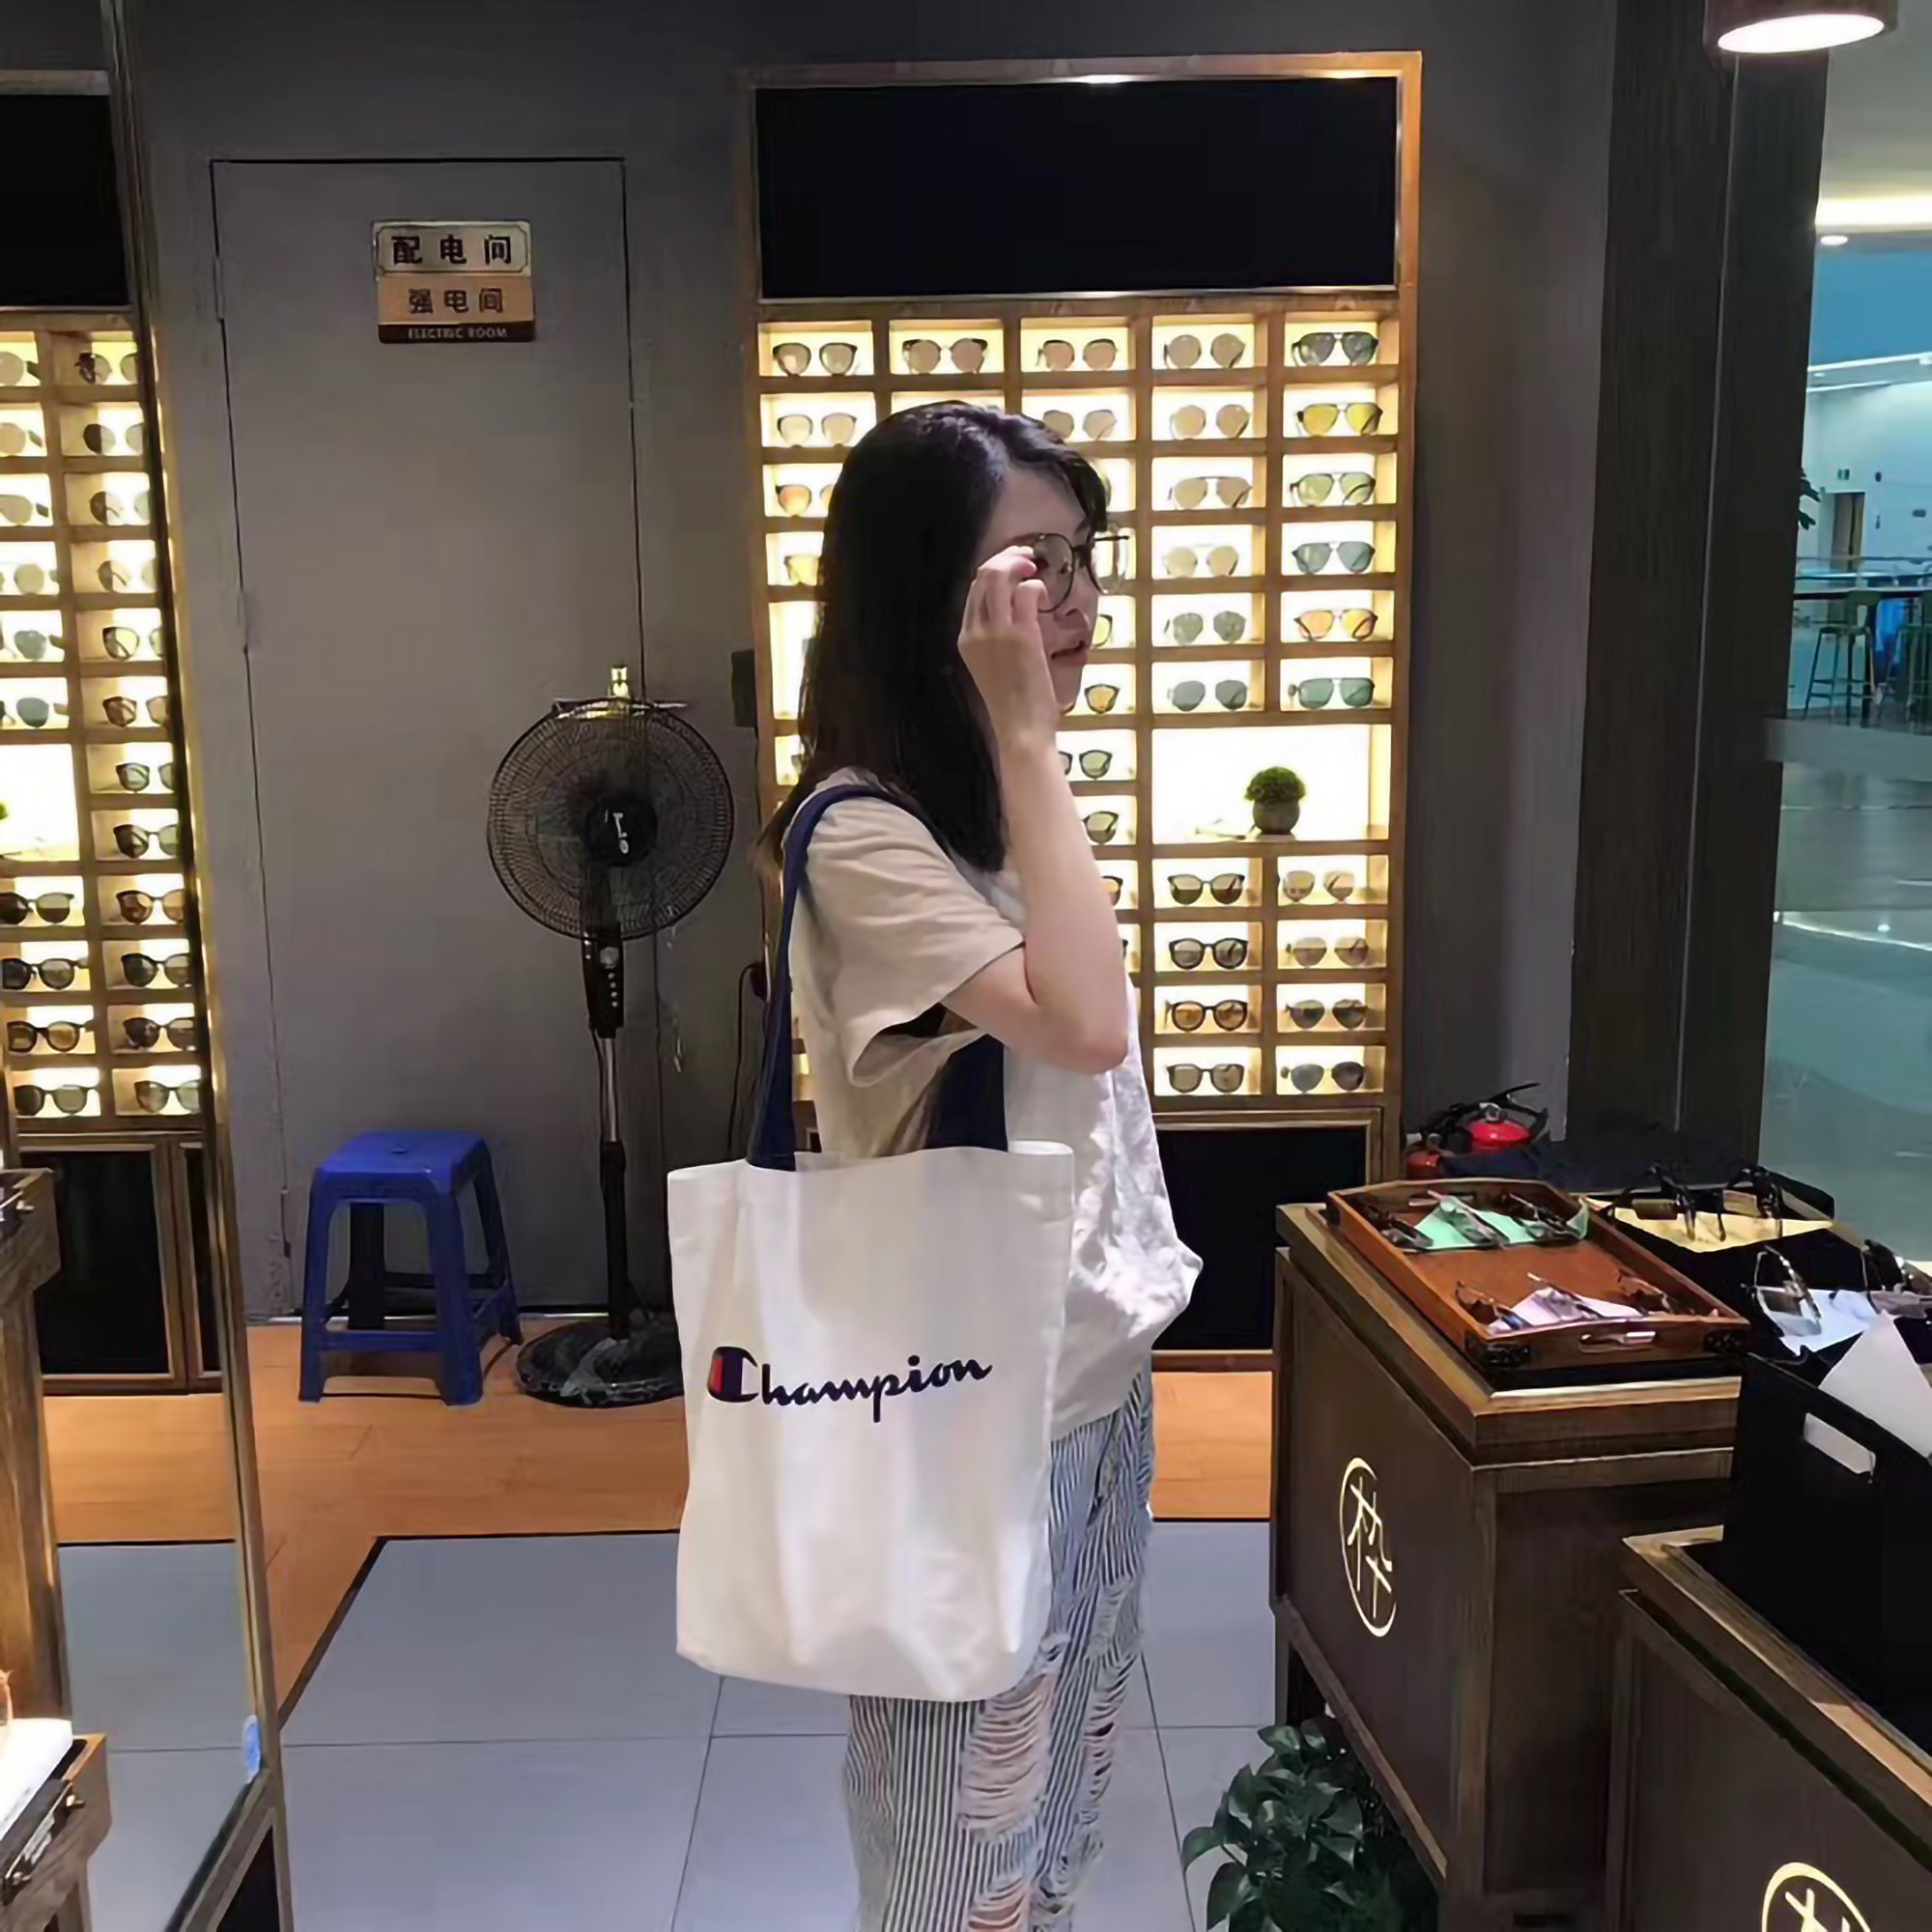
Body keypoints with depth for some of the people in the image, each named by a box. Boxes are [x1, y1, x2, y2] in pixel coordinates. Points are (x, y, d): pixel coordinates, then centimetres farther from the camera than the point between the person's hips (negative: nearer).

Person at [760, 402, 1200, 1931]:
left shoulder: (1004, 809, 7)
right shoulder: (863, 841, -21)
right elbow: (1083, 1024, -33)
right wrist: (1029, 736, -29)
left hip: (1096, 1369, 8)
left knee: (1062, 1780, 23)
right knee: (967, 1805, 11)